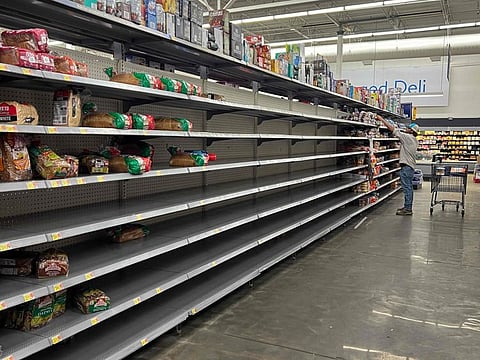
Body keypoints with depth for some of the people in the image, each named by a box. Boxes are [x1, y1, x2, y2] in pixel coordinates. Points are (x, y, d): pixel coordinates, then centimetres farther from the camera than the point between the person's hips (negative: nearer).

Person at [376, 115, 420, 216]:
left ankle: (407, 209, -8)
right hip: (410, 165, 10)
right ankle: (407, 207, 20)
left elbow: (393, 129, -13)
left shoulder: (408, 137, -14)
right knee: (409, 187, 13)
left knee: (407, 187, -9)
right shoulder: (414, 140, 13)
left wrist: (381, 119, -7)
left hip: (407, 166, -10)